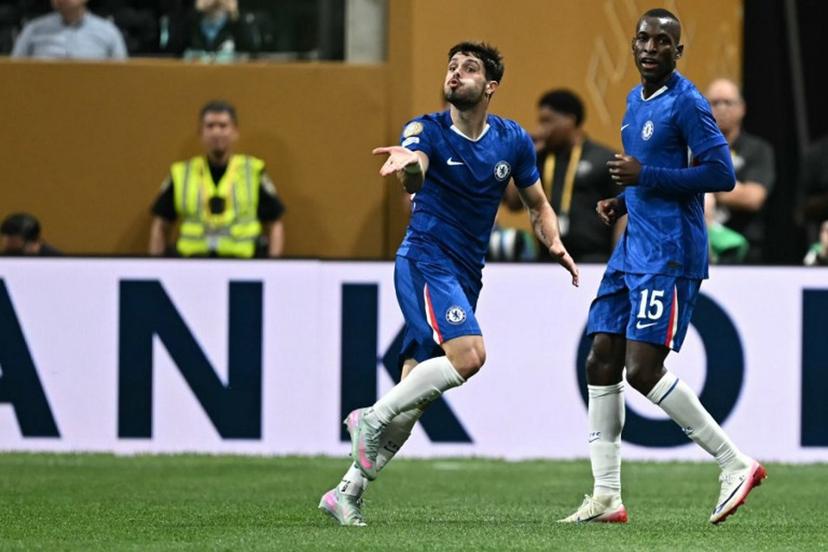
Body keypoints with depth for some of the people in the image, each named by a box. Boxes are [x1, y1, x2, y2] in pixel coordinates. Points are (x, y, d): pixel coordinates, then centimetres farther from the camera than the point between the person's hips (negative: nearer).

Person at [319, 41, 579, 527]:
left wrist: (555, 244, -2)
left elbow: (538, 204, 19)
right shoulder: (427, 131, -8)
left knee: (413, 399, 3)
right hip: (425, 262, -5)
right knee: (469, 355, -29)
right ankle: (372, 417, -15)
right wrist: (408, 165, -56)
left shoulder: (514, 141, 6)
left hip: (465, 277, 5)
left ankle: (348, 492, 9)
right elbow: (414, 178, -31)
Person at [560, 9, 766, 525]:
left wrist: (644, 176, -19)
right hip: (633, 250, 9)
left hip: (668, 256, -9)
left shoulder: (685, 103, -11)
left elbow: (722, 173, -17)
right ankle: (607, 497, 7)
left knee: (643, 369, -15)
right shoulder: (636, 101, 16)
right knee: (601, 364, 4)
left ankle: (736, 464, -5)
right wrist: (623, 201, 11)